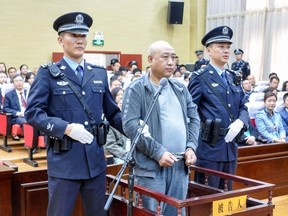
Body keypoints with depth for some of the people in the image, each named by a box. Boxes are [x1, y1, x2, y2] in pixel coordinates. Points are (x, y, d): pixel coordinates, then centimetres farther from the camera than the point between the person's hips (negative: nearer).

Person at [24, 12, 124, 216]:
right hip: (64, 161, -4)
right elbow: (33, 112, -9)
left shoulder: (100, 73, 11)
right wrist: (66, 128, -20)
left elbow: (112, 112, 14)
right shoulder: (48, 73, -2)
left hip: (95, 160, 4)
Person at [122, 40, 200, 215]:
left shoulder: (180, 88, 14)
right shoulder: (137, 89, -5)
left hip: (180, 165, 5)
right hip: (151, 165, -5)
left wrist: (191, 147, 0)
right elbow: (130, 125, -14)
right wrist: (157, 152, -17)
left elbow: (194, 118, 15)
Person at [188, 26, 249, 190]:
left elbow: (242, 108, 15)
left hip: (230, 147, 7)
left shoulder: (234, 78, 13)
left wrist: (240, 122, -7)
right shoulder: (200, 78, -7)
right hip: (208, 148, -6)